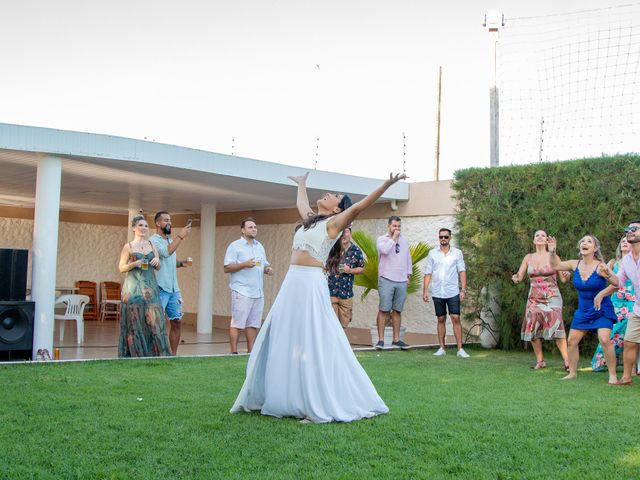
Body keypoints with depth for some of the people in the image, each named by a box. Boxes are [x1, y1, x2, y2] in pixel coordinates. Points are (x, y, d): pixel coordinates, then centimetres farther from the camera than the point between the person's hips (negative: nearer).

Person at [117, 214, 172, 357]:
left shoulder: (151, 245, 13)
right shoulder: (128, 247, 3)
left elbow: (158, 268, 15)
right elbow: (121, 268, 3)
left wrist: (157, 261, -7)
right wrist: (134, 264, -14)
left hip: (150, 286, 3)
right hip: (133, 287, -3)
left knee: (154, 319, -5)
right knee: (135, 322, -2)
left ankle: (157, 354, -1)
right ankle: (135, 354, 7)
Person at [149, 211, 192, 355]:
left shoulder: (171, 240, 17)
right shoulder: (153, 240, -8)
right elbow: (166, 252, -26)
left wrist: (181, 262, 8)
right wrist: (181, 236, -23)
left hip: (174, 289, 8)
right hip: (159, 289, -8)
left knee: (177, 322, 10)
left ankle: (173, 354, 19)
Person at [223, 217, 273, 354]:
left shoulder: (259, 246, 18)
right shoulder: (235, 246, -3)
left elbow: (265, 265, 26)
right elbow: (227, 268, -9)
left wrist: (268, 269, 3)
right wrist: (245, 264, -20)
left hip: (258, 292, 7)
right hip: (241, 291, -7)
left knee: (253, 324, 8)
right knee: (237, 323, -6)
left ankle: (250, 352, 13)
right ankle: (234, 352, -2)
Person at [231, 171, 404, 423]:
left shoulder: (333, 223, -2)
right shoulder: (310, 219, 19)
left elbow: (359, 206, -14)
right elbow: (301, 203, 39)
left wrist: (386, 185, -24)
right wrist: (301, 183, 55)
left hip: (311, 285, -8)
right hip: (291, 283, 8)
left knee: (314, 344, -8)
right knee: (282, 341, 11)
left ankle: (323, 406, -3)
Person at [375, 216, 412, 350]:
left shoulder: (404, 240, 17)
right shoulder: (382, 239, 2)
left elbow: (408, 258, 23)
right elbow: (384, 250, -20)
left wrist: (408, 274, 17)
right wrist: (393, 238, -9)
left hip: (401, 281, 4)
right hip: (386, 279, -4)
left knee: (397, 310, 8)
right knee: (384, 310, -6)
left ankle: (396, 339, 14)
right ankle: (381, 339, -3)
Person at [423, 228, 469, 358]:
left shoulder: (457, 253, 3)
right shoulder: (432, 253, 5)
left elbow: (462, 272, 2)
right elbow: (428, 273, 6)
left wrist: (463, 290, -6)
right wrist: (425, 291, 1)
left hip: (453, 292, -1)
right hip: (437, 292, 1)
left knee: (456, 319, -6)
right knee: (441, 320, 7)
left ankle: (460, 349, -4)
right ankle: (442, 348, 13)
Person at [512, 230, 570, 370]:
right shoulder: (528, 258, 7)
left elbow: (563, 279, 1)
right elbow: (519, 276, 6)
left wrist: (565, 276, -22)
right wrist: (515, 279, -17)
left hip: (552, 297, -3)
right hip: (534, 299, 3)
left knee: (556, 326, -17)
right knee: (532, 329, 0)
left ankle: (567, 361, -16)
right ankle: (540, 361, 12)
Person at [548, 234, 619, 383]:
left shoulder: (600, 266, -19)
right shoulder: (575, 265, -4)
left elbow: (617, 283, -29)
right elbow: (555, 265, 10)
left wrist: (609, 274, -49)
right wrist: (552, 251, -8)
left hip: (602, 310, -5)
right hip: (583, 311, 5)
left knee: (604, 340, -19)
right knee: (571, 341, 4)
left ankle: (612, 375, -6)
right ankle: (572, 372, 20)